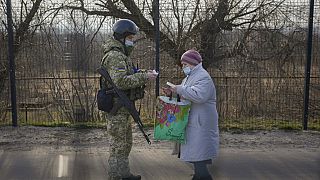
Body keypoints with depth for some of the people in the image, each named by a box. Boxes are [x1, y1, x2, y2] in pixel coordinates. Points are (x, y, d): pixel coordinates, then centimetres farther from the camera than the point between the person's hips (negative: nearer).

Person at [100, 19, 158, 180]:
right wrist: (144, 77, -24)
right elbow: (120, 81, -28)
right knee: (118, 145, -1)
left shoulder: (121, 55, 18)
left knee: (126, 143, 19)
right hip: (116, 108, -11)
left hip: (123, 108, 11)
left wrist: (144, 74, 3)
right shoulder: (115, 56, -17)